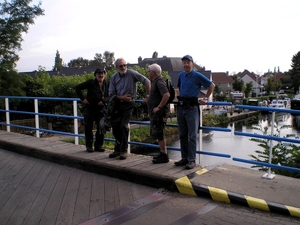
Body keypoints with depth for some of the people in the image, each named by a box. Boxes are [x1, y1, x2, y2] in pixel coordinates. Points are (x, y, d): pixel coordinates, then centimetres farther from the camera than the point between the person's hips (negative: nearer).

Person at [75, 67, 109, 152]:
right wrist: (83, 98, -9)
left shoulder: (107, 84, 2)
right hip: (89, 108, -2)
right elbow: (77, 88, -1)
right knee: (88, 128, 4)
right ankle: (89, 145, 16)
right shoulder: (91, 83, -5)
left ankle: (98, 145, 16)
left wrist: (104, 101, -8)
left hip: (100, 109, 2)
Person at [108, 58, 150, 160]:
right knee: (114, 126, 5)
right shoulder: (113, 77, 6)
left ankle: (123, 150, -1)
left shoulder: (132, 73, -8)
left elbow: (146, 81, -9)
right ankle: (117, 149, 22)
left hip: (128, 104, -4)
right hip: (117, 104, 5)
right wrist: (121, 97, -11)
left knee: (123, 126, -12)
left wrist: (147, 97, -11)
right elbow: (111, 93, 5)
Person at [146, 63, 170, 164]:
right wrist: (148, 99, 19)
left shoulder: (159, 81, -15)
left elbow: (166, 95, -28)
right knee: (157, 134, 16)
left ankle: (164, 156, 1)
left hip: (158, 112, -11)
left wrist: (159, 107, -25)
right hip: (154, 113, 11)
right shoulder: (154, 81, 17)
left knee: (159, 134, -6)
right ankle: (162, 154, 25)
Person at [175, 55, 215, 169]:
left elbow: (211, 85, 2)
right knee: (182, 135, 9)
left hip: (192, 108, -6)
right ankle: (184, 158, 17)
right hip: (181, 107, 6)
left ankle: (192, 160, -1)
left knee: (192, 136, -5)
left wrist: (205, 98, 2)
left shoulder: (197, 76, -5)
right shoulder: (181, 75, 13)